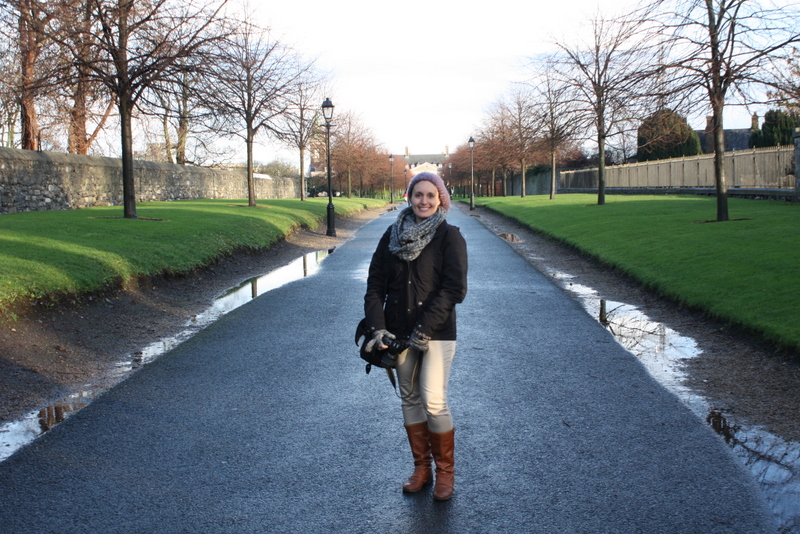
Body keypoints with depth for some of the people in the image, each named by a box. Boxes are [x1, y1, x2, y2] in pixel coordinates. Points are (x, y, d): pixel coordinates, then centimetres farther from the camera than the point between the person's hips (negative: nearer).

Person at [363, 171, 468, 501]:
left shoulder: (449, 237, -5)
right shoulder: (393, 236, 7)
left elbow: (453, 289, -13)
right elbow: (375, 284, 5)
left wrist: (425, 329, -17)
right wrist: (377, 326, -8)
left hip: (437, 334, -4)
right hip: (399, 333, 5)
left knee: (434, 402, -8)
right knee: (409, 399, 12)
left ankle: (445, 471, 12)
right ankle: (421, 467, 27)